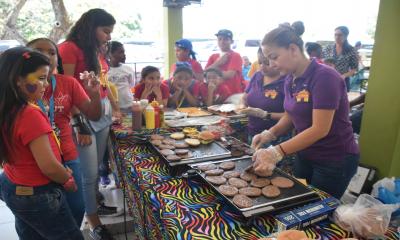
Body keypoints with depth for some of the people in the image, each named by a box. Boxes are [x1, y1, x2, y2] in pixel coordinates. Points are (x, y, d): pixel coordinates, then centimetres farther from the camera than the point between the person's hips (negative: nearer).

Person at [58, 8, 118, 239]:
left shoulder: (98, 50, 13)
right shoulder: (69, 48, -11)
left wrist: (116, 109, 18)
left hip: (103, 114, 7)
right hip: (83, 115, -7)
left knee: (96, 167, 17)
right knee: (89, 172, 3)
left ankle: (95, 203, 36)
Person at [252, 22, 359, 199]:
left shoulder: (324, 77, -23)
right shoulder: (290, 80, 1)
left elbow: (320, 129, -26)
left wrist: (277, 152, -30)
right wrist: (269, 134, -11)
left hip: (336, 161, -7)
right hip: (305, 156, 7)